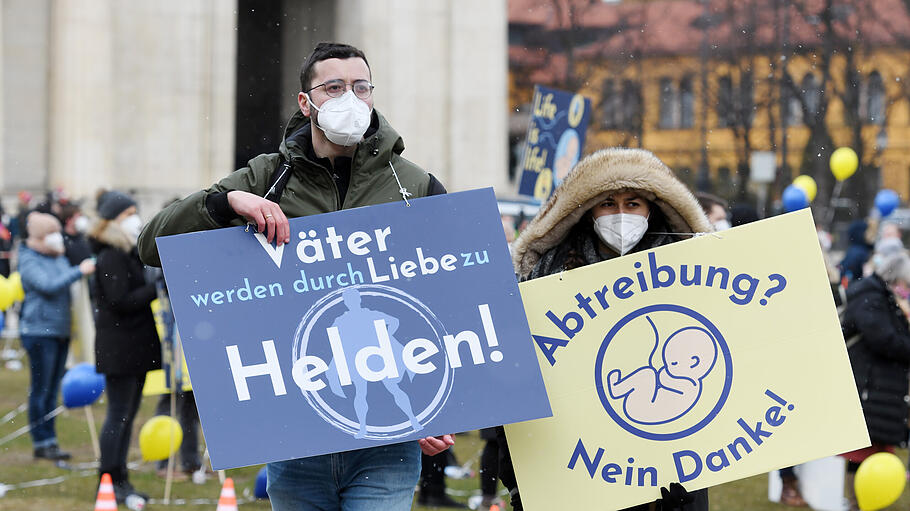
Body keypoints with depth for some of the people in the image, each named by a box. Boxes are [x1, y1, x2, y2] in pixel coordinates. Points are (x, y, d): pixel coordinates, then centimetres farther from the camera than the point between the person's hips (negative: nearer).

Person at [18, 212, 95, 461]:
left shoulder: (60, 259, 15)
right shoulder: (29, 261, -8)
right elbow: (48, 286, -23)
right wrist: (79, 272, -23)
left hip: (60, 331, 7)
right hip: (39, 331, -7)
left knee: (52, 390, 10)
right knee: (41, 389, -3)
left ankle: (49, 441, 14)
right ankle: (42, 442, 2)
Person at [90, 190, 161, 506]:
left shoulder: (129, 254, 17)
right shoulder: (111, 257, -14)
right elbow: (120, 301, -21)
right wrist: (158, 288, -20)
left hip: (135, 346, 10)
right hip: (118, 346, -10)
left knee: (127, 415, 12)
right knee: (119, 415, -6)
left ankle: (120, 481, 17)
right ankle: (109, 482, -1)